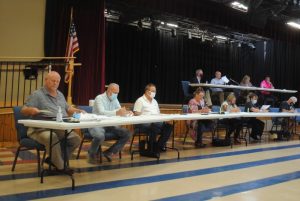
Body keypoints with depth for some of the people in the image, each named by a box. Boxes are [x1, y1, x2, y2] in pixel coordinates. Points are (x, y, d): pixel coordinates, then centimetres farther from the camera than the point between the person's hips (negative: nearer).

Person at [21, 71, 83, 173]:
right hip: (41, 129, -7)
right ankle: (60, 166, -16)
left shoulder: (60, 94, 20)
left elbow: (67, 108, 31)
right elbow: (24, 110, -8)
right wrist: (31, 110, -31)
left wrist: (78, 111, 12)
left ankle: (54, 159, 5)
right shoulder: (37, 95, -2)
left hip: (61, 129, 7)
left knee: (76, 139, -10)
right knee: (53, 139, -37)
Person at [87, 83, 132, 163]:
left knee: (127, 134, -9)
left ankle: (109, 152, -2)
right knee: (100, 136, -39)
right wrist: (116, 113, -43)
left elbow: (120, 111, 5)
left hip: (109, 126, 7)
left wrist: (127, 113, -19)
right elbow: (101, 112, -29)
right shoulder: (99, 98, -12)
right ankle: (92, 154, -8)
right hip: (97, 125, -7)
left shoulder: (115, 100, 9)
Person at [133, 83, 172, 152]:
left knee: (168, 126, -18)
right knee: (155, 126, -38)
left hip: (156, 123, 7)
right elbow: (137, 114, -8)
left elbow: (158, 113, 25)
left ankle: (159, 145, -13)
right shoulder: (140, 101, 1)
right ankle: (151, 149, -23)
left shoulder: (154, 101, 26)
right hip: (143, 124, -7)